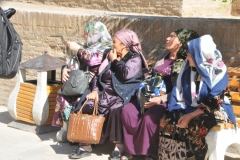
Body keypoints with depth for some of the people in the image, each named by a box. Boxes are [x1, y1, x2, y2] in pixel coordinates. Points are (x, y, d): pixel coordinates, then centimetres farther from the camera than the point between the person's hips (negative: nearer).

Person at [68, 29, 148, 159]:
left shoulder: (135, 58, -2)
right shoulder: (110, 56, 19)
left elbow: (125, 75, -20)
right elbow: (99, 75, 16)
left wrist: (114, 60, -5)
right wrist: (95, 90, -2)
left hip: (122, 96, -6)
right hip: (105, 94, 6)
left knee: (115, 109, -37)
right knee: (86, 106, -18)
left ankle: (118, 146, -23)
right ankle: (85, 146, -15)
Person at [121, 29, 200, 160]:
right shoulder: (164, 55, 15)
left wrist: (161, 99, -23)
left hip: (167, 101, -7)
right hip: (152, 95, 7)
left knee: (149, 118, -32)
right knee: (127, 111, -14)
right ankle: (132, 149, -6)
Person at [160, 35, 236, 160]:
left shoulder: (218, 71, -13)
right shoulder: (188, 69, 2)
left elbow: (214, 101, -18)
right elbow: (178, 94, 6)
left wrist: (190, 116, -23)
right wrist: (172, 113, -7)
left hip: (215, 111, -6)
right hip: (191, 108, 6)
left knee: (195, 126, -35)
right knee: (167, 121, -17)